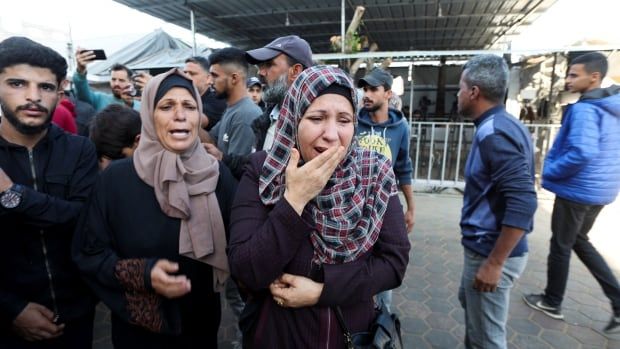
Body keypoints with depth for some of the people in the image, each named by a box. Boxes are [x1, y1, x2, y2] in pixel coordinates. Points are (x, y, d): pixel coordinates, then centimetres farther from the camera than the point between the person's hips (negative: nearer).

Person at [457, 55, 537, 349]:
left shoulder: (494, 133, -23)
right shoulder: (501, 125, 8)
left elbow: (523, 203, -29)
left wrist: (494, 263, -24)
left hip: (491, 250, -10)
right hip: (486, 245, 10)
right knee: (468, 300, 30)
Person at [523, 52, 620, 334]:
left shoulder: (584, 109, -20)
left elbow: (581, 153, -31)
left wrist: (549, 172, -15)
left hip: (577, 190, -9)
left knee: (560, 246, 7)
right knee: (579, 241, 23)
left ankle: (552, 302, 24)